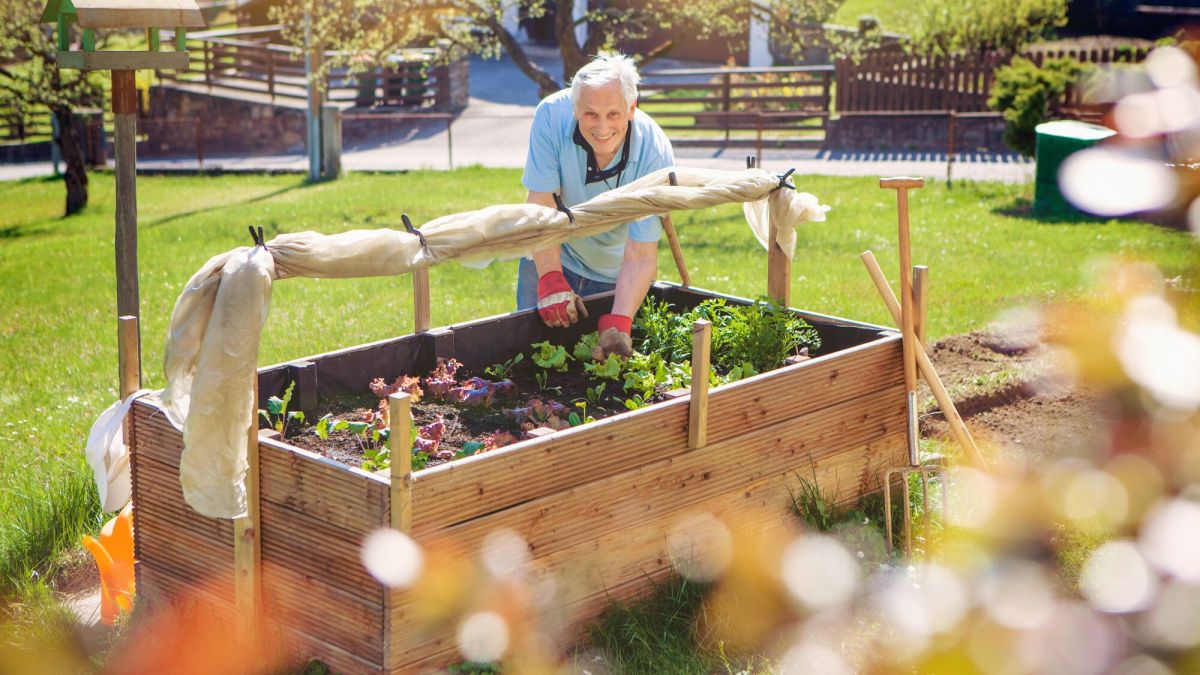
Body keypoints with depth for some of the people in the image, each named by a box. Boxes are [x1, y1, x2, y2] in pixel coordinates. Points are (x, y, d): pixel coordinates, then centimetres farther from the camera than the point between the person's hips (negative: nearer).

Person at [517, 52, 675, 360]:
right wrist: (551, 280, -30)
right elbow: (541, 204, -21)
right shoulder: (552, 116, -26)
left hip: (616, 277, 0)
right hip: (552, 261, 1)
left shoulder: (655, 155, -29)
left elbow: (641, 256, -28)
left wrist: (618, 323, -41)